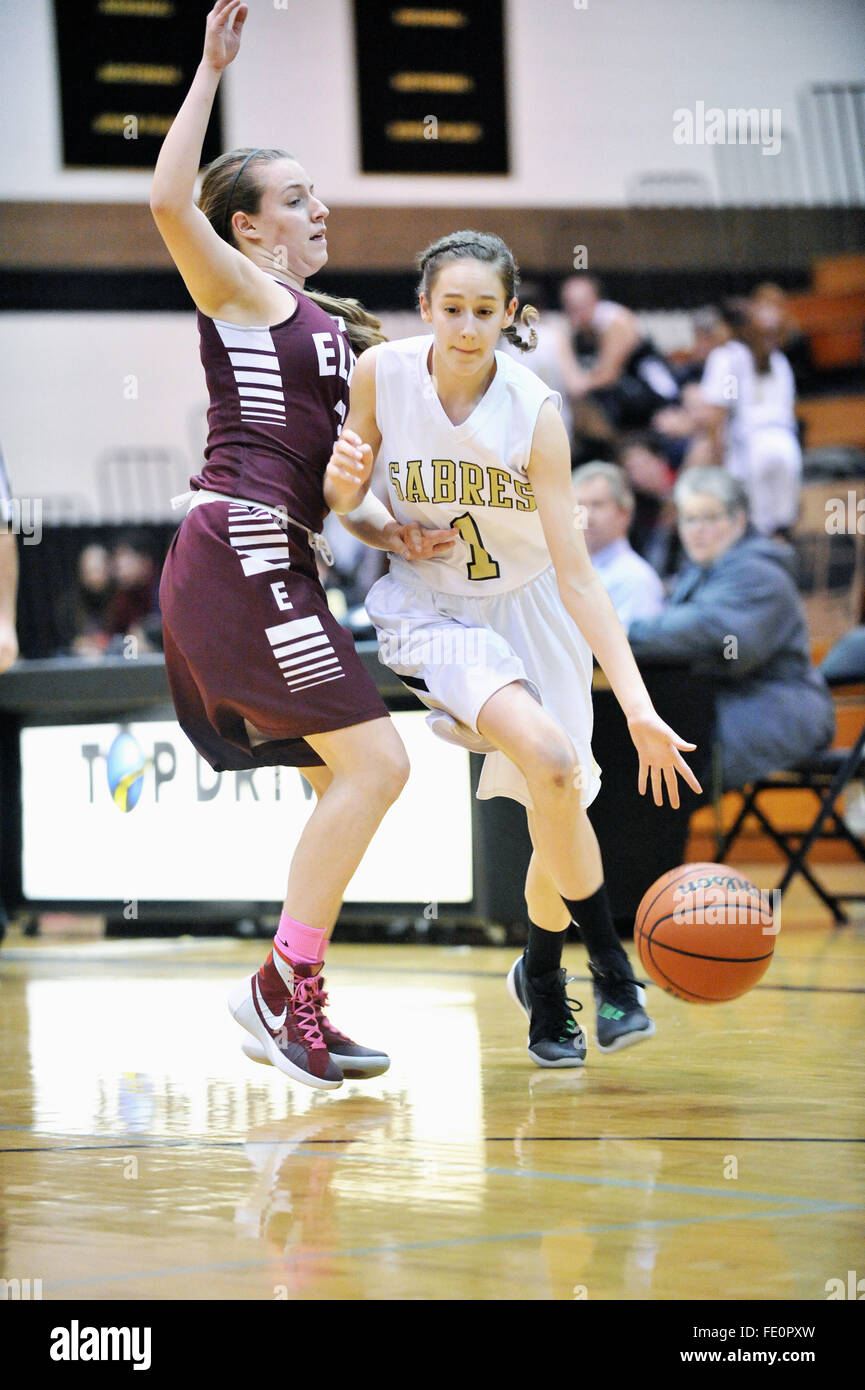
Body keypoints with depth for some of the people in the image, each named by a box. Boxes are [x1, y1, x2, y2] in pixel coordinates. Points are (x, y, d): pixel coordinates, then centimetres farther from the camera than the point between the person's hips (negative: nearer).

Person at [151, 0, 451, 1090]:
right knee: (374, 762, -13)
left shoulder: (327, 325, 23)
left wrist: (377, 528, 8)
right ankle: (282, 985, -10)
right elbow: (169, 201, -21)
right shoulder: (243, 296, -1)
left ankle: (290, 1006, 10)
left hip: (270, 565, 9)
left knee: (348, 776, 10)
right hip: (238, 552, -9)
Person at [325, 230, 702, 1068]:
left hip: (527, 609, 1)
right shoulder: (382, 373, -16)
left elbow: (575, 574, -22)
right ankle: (609, 965, -11)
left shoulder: (535, 414, -21)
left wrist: (638, 705, -29)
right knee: (547, 753, -27)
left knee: (560, 808, 2)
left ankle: (540, 977, 34)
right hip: (429, 608, -1)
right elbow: (343, 501, 0)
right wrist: (341, 480, -26)